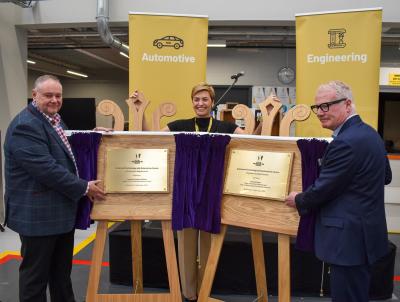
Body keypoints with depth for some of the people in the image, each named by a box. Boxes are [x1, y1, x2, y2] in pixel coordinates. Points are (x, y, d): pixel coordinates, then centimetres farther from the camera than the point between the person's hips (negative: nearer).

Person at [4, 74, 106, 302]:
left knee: (62, 270, 22)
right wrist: (84, 188, -19)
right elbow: (47, 169, -27)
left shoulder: (55, 120, 12)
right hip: (38, 214, -9)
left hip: (62, 211, 9)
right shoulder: (25, 125, -20)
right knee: (36, 274, 7)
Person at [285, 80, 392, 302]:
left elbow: (323, 188, -18)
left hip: (349, 236, -10)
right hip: (364, 231, 10)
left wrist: (298, 200, -1)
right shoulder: (370, 133, 9)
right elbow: (386, 176, 21)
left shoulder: (345, 142, -23)